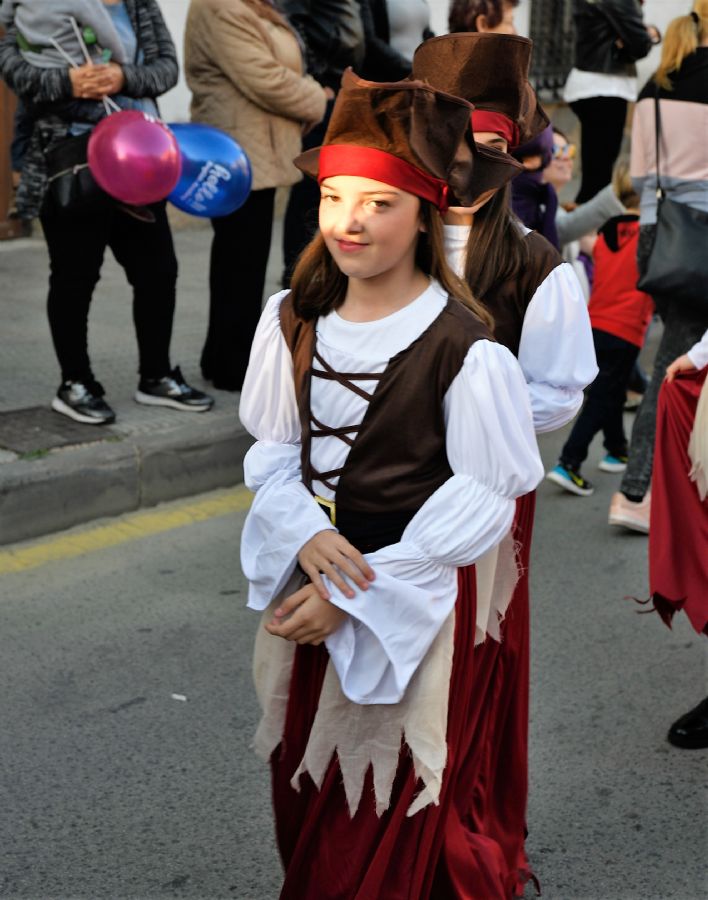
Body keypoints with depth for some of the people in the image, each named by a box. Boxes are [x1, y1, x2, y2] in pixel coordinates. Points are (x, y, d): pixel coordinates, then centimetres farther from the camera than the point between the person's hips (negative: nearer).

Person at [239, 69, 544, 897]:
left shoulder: (464, 346, -17)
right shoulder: (293, 319, 0)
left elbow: (482, 500, -14)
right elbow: (272, 447, 6)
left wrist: (357, 594, -17)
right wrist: (306, 535, -15)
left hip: (413, 602, -5)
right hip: (305, 576, 5)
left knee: (389, 820, 7)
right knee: (304, 794, 18)